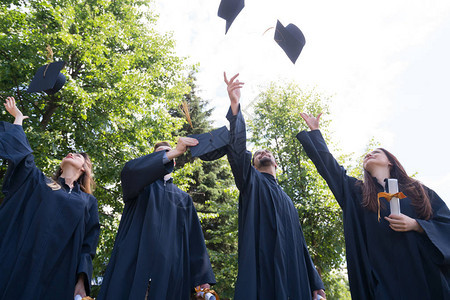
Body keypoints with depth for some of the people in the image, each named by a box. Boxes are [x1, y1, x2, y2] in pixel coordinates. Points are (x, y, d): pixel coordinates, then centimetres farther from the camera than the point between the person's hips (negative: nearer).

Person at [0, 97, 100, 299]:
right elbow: (19, 150, 11)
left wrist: (81, 281, -8)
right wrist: (18, 118, 25)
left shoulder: (88, 201, 14)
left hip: (55, 277, -1)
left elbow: (87, 245, 6)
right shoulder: (40, 182, 19)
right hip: (17, 267, 1)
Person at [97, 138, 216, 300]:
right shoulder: (143, 183, 15)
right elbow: (130, 171, -12)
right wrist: (175, 151, -20)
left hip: (170, 271, 3)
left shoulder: (184, 198, 21)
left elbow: (195, 240, 13)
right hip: (133, 265, -2)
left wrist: (203, 279, 2)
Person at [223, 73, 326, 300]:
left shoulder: (288, 201, 26)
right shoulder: (251, 181, 13)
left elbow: (299, 243, 21)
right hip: (261, 269, -5)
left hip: (292, 275, 5)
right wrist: (234, 106, -20)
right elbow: (237, 150, -6)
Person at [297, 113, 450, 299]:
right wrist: (314, 130, 21)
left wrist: (415, 225, -12)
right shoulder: (357, 192, 12)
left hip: (426, 274, 1)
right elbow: (327, 164, 14)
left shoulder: (418, 191, 12)